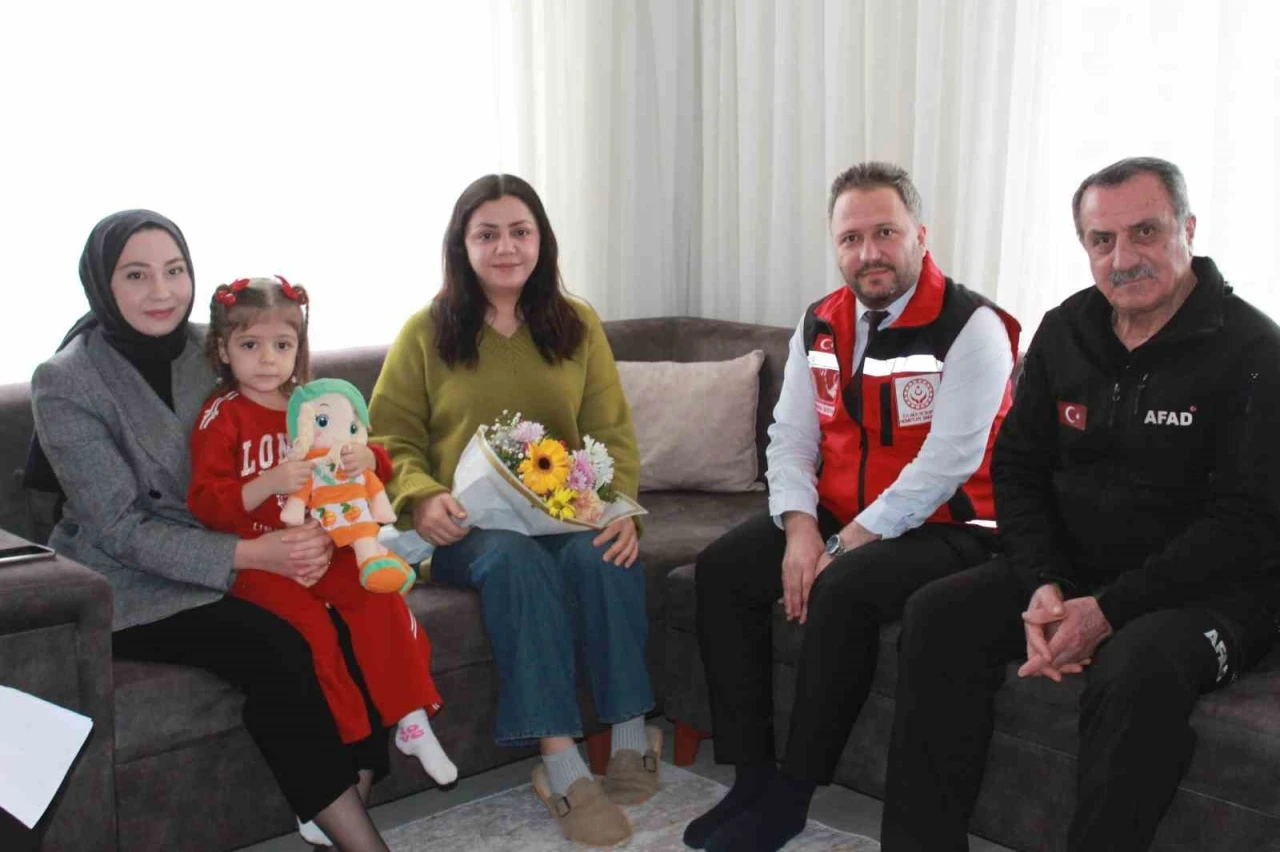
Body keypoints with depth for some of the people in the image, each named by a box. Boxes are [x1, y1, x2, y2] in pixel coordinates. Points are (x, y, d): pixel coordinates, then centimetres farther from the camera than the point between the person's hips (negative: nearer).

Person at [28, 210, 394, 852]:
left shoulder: (209, 349, 4)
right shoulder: (64, 382, -10)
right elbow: (121, 528, -15)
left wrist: (305, 535, -16)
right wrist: (251, 553, -27)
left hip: (232, 561, 5)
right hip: (133, 590, -4)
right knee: (274, 649, -29)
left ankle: (351, 797, -11)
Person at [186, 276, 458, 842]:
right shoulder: (221, 418, -3)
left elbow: (379, 465, 13)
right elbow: (205, 503, -13)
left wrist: (367, 460, -13)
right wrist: (269, 483, -30)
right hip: (258, 557, -4)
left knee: (380, 601, -17)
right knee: (312, 630, -26)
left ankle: (411, 720, -3)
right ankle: (344, 749, -11)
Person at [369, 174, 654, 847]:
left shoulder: (577, 325, 10)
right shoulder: (425, 332, 5)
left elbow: (612, 433, 6)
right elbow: (393, 440, 4)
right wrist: (422, 499, -18)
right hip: (467, 525, -2)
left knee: (603, 555, -33)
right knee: (516, 560, -36)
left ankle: (630, 740, -21)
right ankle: (561, 764, -35)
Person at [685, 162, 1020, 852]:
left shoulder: (971, 327, -15)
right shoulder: (821, 325, 6)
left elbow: (946, 464, -21)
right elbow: (790, 438, 4)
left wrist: (848, 544, -21)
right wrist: (800, 531, -13)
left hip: (946, 529, -7)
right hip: (837, 518, 7)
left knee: (843, 591, -32)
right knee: (720, 570, -11)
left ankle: (790, 796, -17)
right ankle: (751, 776, -5)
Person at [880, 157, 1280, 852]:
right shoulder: (1064, 332, 6)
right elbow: (1017, 470, 9)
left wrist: (1109, 610, -22)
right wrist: (1042, 585, -9)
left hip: (1210, 589, -5)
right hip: (1073, 568, 6)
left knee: (1139, 667, -36)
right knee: (936, 615, -14)